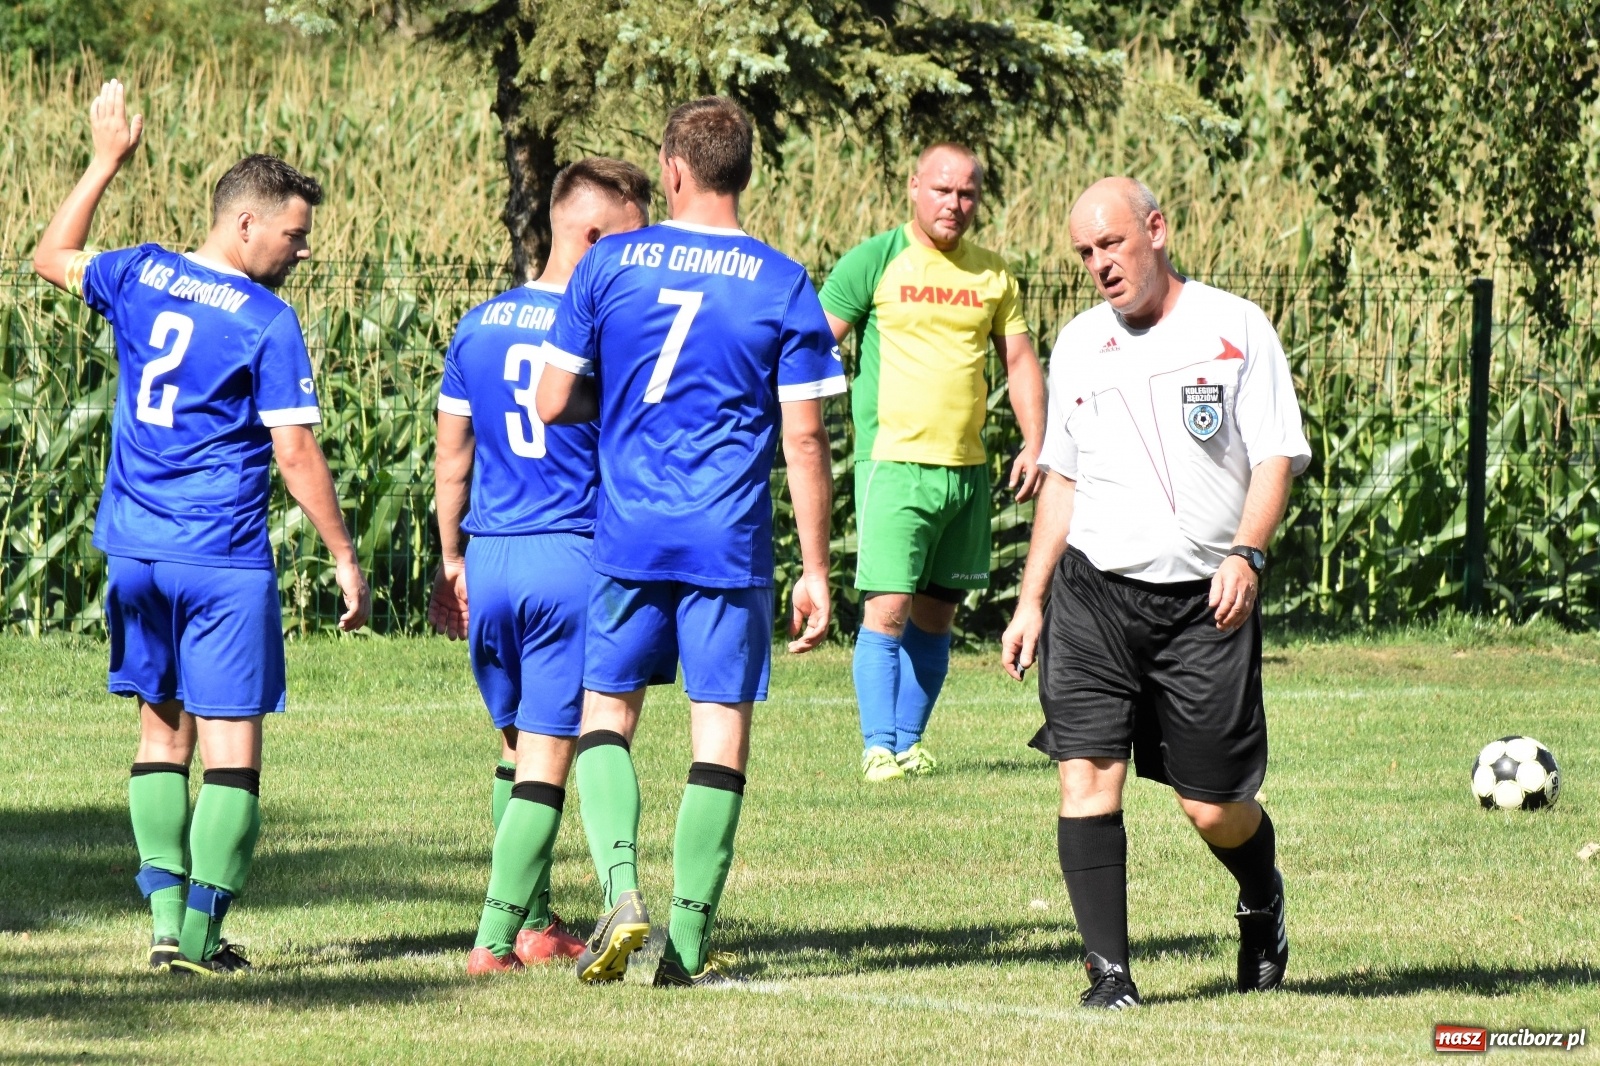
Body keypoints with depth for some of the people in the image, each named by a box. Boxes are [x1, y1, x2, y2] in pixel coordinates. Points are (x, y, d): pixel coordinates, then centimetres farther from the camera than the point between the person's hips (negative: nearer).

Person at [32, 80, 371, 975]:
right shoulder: (267, 322, -11)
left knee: (164, 730, 14)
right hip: (223, 562, -6)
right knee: (232, 744, -1)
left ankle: (166, 918, 7)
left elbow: (53, 257, 26)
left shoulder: (141, 276, 5)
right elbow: (296, 454, -13)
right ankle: (203, 932, -5)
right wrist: (346, 559, -6)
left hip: (136, 552, 6)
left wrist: (106, 163, 33)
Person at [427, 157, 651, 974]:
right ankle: (497, 933, -8)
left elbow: (452, 458, 13)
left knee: (518, 746, 19)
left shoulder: (477, 327, 7)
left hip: (489, 563, 5)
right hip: (574, 558, -5)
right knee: (547, 754, -2)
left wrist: (451, 560, 23)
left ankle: (532, 924, 23)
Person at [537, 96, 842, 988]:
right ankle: (690, 941, 5)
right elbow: (804, 436, -4)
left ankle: (621, 887, -10)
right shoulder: (782, 285, -2)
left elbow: (555, 402, 3)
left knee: (608, 713, 13)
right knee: (721, 732, 5)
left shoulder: (610, 265, 0)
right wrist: (816, 569, 1)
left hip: (629, 536, 1)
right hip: (732, 545, -1)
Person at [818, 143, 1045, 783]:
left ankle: (909, 742, 17)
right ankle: (878, 748, -10)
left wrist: (1034, 443, 5)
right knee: (887, 610, -12)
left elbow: (1020, 360, 17)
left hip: (968, 468, 5)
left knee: (937, 613, 9)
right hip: (894, 462, -5)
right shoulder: (874, 262, -2)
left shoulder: (992, 275, 12)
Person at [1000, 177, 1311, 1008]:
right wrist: (1031, 600, 16)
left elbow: (1277, 455, -4)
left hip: (1204, 601, -3)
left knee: (1214, 808, 1)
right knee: (1087, 777, -13)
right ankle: (1108, 972, -10)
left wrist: (1246, 552, -21)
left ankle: (1262, 902, 34)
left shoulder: (1235, 329, -1)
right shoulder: (1077, 346, 12)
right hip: (1093, 590, 3)